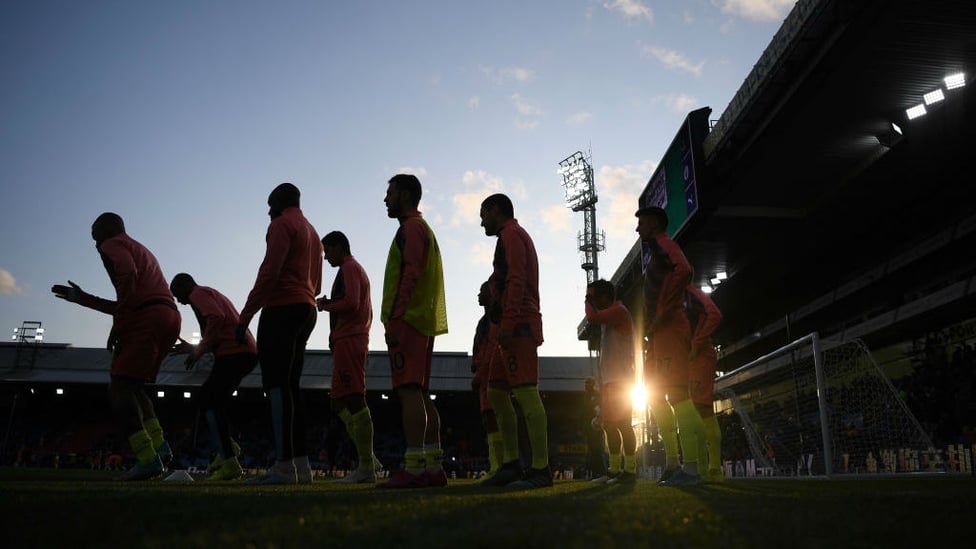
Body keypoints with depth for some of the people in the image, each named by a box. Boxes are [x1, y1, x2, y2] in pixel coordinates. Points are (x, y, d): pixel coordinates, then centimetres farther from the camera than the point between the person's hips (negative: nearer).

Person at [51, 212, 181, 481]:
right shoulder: (142, 251, 36)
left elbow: (128, 276, -15)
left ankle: (147, 459, -19)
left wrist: (117, 327, -13)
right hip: (170, 317, 9)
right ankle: (159, 447, 5)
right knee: (132, 386, 19)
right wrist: (83, 298, 44)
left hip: (147, 318, -9)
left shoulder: (112, 245, 9)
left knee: (120, 387, -8)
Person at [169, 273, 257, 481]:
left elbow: (216, 317, -18)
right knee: (209, 398, 19)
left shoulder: (198, 294, 2)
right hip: (249, 352, 10)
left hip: (233, 353, -10)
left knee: (209, 401, -9)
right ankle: (227, 447, 8)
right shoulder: (216, 295, 32)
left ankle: (230, 464, -16)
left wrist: (200, 350, -11)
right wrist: (194, 349, 32)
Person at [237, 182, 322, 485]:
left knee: (276, 386, -12)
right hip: (307, 311, 9)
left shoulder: (282, 225, -3)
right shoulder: (312, 233, 26)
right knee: (290, 386, 8)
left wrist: (246, 315, -16)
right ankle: (301, 465, 4)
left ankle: (283, 465, -17)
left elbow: (269, 271, -15)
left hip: (281, 309, -9)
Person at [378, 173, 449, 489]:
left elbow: (409, 276, -17)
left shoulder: (410, 228, -5)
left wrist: (393, 320, -22)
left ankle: (413, 468, -17)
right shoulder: (424, 229, 26)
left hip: (407, 321, -10)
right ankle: (434, 468, 8)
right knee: (421, 394, 8)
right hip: (425, 322, 10)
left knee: (409, 391, -14)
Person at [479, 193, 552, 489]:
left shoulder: (510, 235, -3)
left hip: (516, 325, -11)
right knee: (496, 392, 10)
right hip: (518, 328, 11)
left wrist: (507, 323, -22)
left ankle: (540, 469, -16)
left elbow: (516, 281, -16)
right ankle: (511, 464, 11)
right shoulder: (519, 236, 28)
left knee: (526, 393, -14)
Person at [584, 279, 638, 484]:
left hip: (620, 379, -10)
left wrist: (588, 300, -7)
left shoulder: (619, 311, -9)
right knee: (609, 423, 9)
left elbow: (593, 317, -23)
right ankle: (615, 469, 13)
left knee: (621, 422, -12)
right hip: (609, 379, 10)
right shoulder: (610, 315, 21)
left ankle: (630, 469, -10)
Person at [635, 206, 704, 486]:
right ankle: (672, 462, 15)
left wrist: (661, 315, -22)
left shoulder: (663, 243, -4)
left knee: (676, 392, -15)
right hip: (658, 333, 11)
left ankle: (691, 468, -17)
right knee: (656, 395, 11)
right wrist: (649, 329, 15)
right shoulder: (656, 252, 26)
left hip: (669, 328, -11)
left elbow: (683, 271, -25)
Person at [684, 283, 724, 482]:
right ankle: (701, 468, 7)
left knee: (703, 408, -16)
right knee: (694, 412, 6)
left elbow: (714, 315, -18)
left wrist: (696, 344, -18)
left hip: (700, 356, -9)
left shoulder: (693, 292, -2)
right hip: (688, 359, 9)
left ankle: (715, 469, -17)